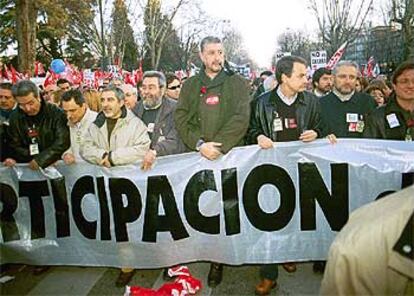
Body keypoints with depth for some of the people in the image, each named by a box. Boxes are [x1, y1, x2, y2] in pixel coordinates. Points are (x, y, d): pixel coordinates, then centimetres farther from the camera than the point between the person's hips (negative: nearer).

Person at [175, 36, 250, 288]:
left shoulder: (237, 83, 7)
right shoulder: (190, 85, 13)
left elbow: (241, 118, -6)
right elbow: (181, 118, 3)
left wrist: (218, 145, -14)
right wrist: (200, 144, -12)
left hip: (229, 155, -1)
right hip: (196, 155, 2)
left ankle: (219, 260, 15)